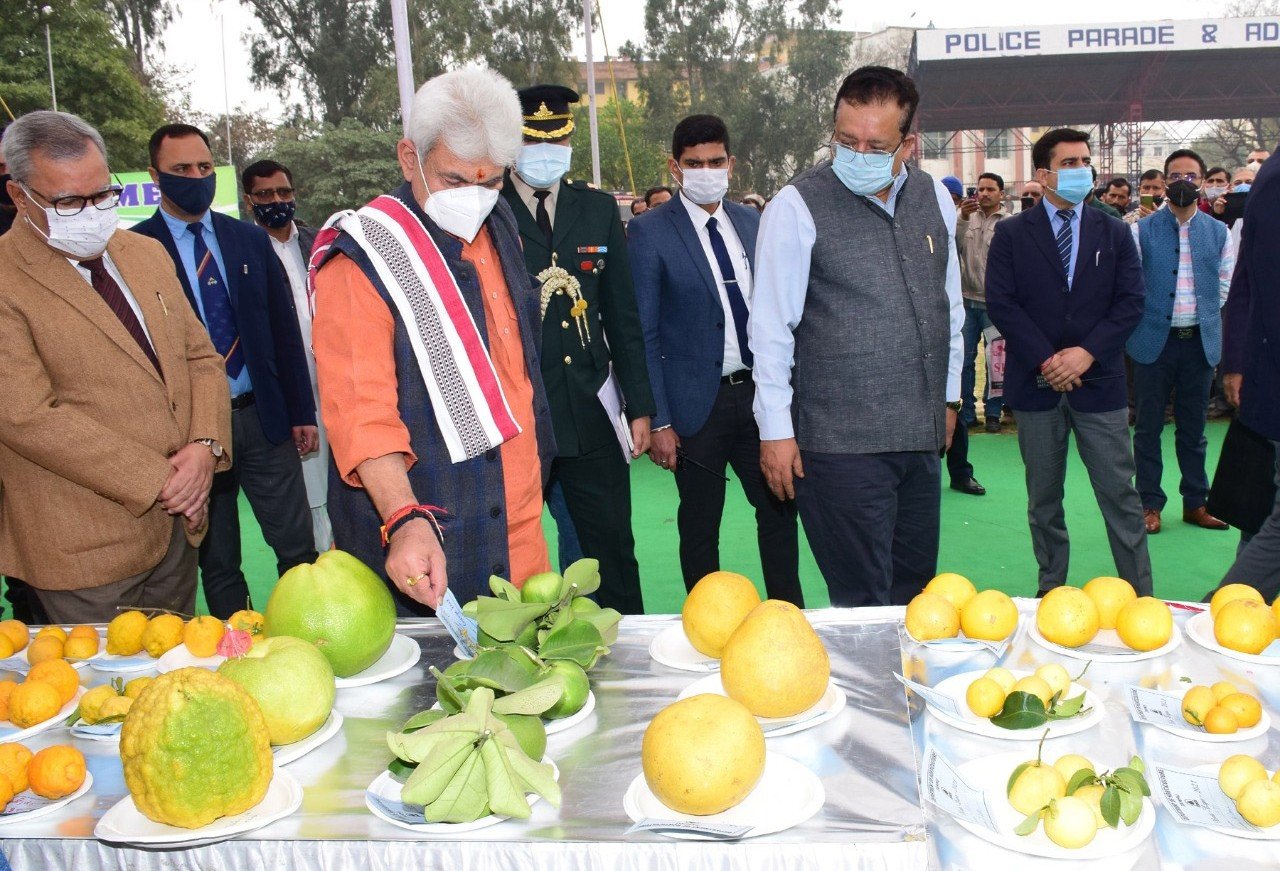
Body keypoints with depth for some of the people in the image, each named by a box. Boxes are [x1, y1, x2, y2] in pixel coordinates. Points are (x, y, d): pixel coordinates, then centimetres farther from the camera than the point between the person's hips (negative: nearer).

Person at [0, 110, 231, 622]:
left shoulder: (146, 254, 10)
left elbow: (200, 357, 11)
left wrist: (205, 445, -8)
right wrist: (156, 480, -18)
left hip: (177, 522, 6)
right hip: (86, 546, -6)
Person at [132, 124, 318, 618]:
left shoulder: (251, 240, 8)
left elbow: (285, 331, 9)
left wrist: (301, 411, 5)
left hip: (264, 417, 3)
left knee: (298, 550, 6)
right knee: (217, 565, 11)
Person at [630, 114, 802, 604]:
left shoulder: (752, 223, 8)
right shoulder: (650, 233, -7)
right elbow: (644, 335, -8)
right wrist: (658, 421, -12)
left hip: (759, 393, 5)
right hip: (699, 403, -4)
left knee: (780, 508, 11)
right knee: (700, 527, 8)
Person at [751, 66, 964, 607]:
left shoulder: (934, 198, 8)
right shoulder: (798, 207, -9)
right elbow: (770, 329, -8)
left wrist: (949, 396, 21)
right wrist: (775, 431, -8)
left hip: (921, 436, 6)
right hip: (840, 441, -6)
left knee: (916, 594, 15)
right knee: (865, 604, 0)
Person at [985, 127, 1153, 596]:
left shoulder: (1114, 232, 9)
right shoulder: (1011, 234, 3)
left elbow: (1130, 302, 1)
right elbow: (1000, 303, -6)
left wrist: (1086, 352, -12)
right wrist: (1046, 359, -13)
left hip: (1099, 380, 1)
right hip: (1036, 382, -1)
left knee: (1120, 495, 1)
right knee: (1043, 499, 9)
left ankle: (1141, 595, 10)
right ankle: (1051, 589, 21)